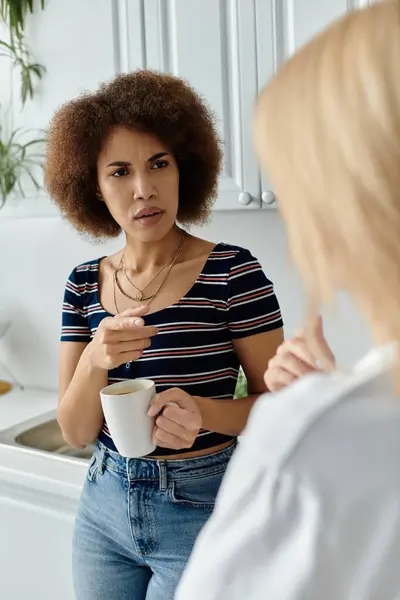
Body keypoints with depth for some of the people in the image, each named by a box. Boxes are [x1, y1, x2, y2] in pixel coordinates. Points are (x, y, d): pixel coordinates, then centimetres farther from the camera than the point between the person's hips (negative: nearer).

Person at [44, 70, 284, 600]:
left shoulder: (231, 271, -14)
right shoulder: (84, 284, -2)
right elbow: (76, 433, -3)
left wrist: (203, 412, -27)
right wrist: (95, 361, -22)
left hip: (202, 506, -3)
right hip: (105, 503, 4)